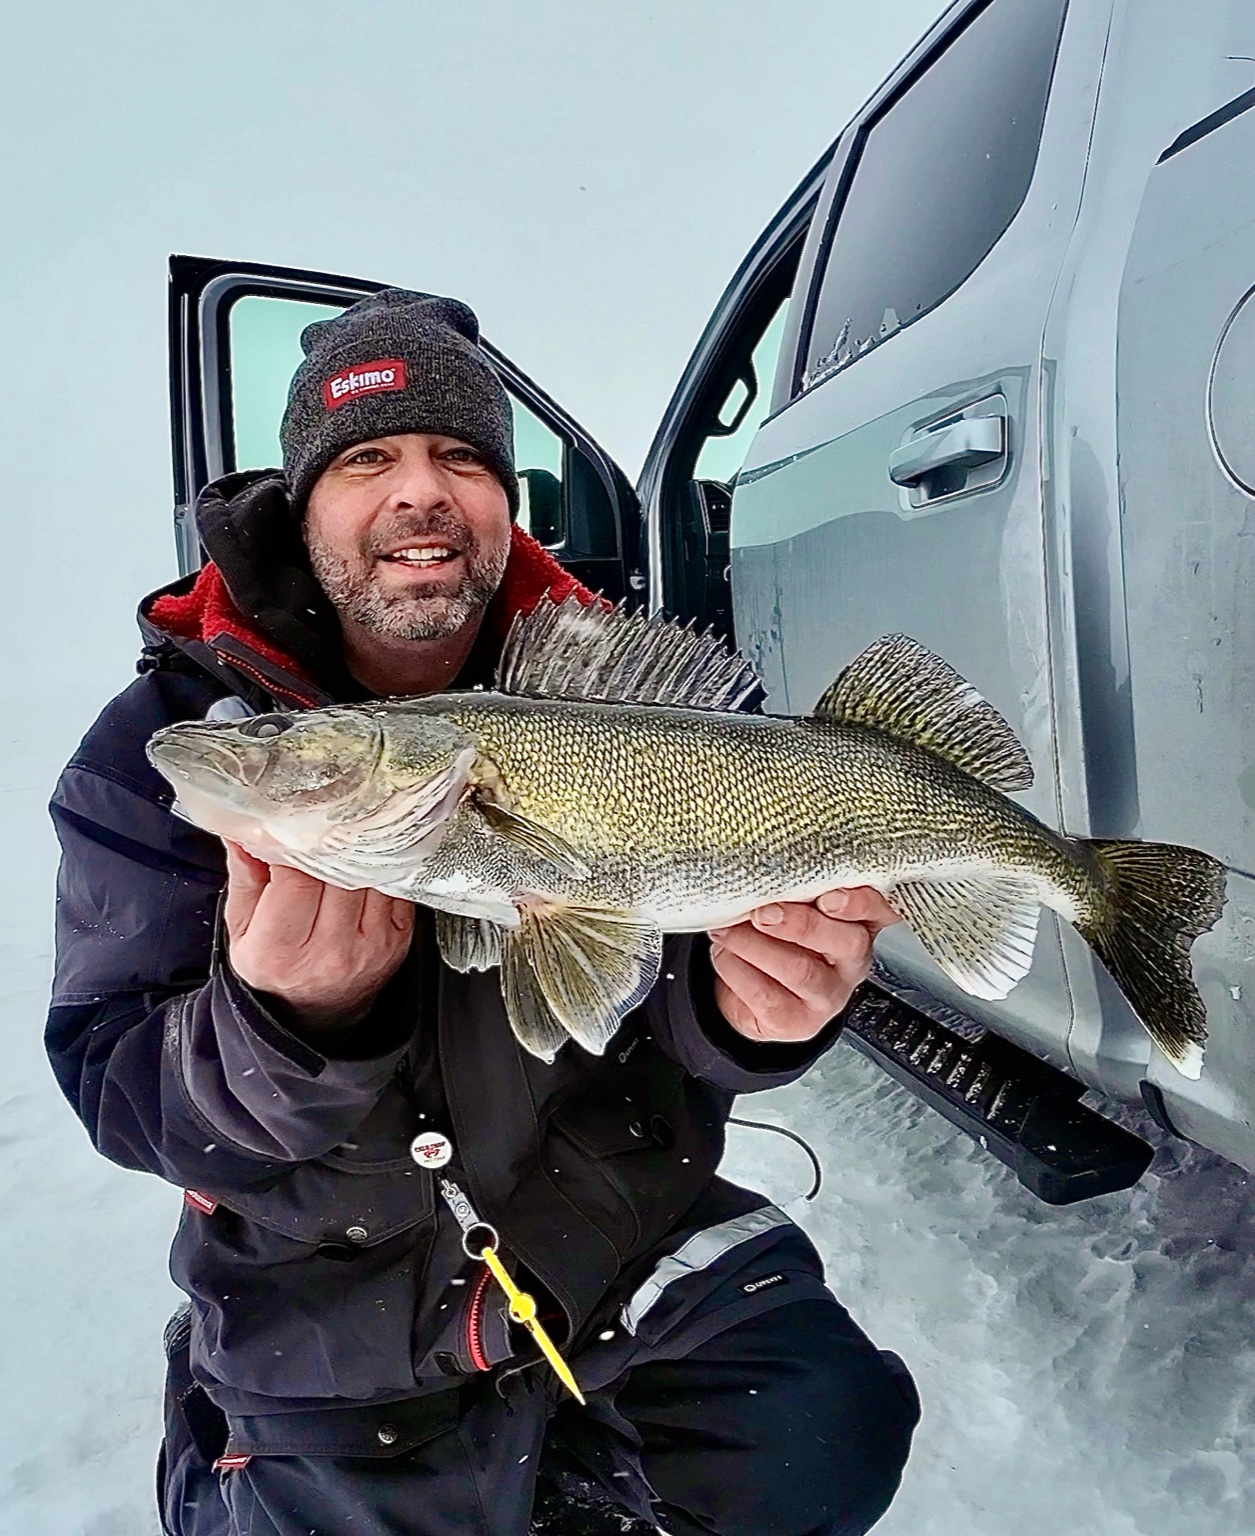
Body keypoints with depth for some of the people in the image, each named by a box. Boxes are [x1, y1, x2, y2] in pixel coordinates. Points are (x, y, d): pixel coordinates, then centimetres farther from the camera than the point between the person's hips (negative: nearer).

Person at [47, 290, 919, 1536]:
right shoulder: (159, 738, -10)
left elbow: (677, 1015, -7)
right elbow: (118, 1089, -13)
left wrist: (738, 1012, -30)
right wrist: (293, 1020, -34)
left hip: (637, 1254, 1)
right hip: (335, 1341, 0)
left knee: (825, 1434, -12)